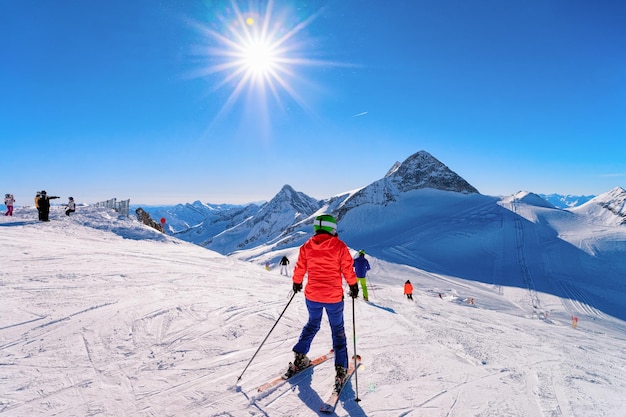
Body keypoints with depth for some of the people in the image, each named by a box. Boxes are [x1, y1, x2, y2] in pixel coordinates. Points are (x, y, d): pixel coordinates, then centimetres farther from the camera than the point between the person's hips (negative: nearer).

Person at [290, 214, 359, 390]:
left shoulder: (307, 246, -2)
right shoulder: (339, 246, -10)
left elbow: (299, 269, 5)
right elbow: (348, 269, -5)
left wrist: (297, 283, 23)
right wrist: (353, 286, 11)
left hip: (312, 296, 3)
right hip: (334, 297, -3)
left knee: (312, 325, 26)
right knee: (338, 331, 13)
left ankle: (299, 358, 24)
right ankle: (341, 369, 13)